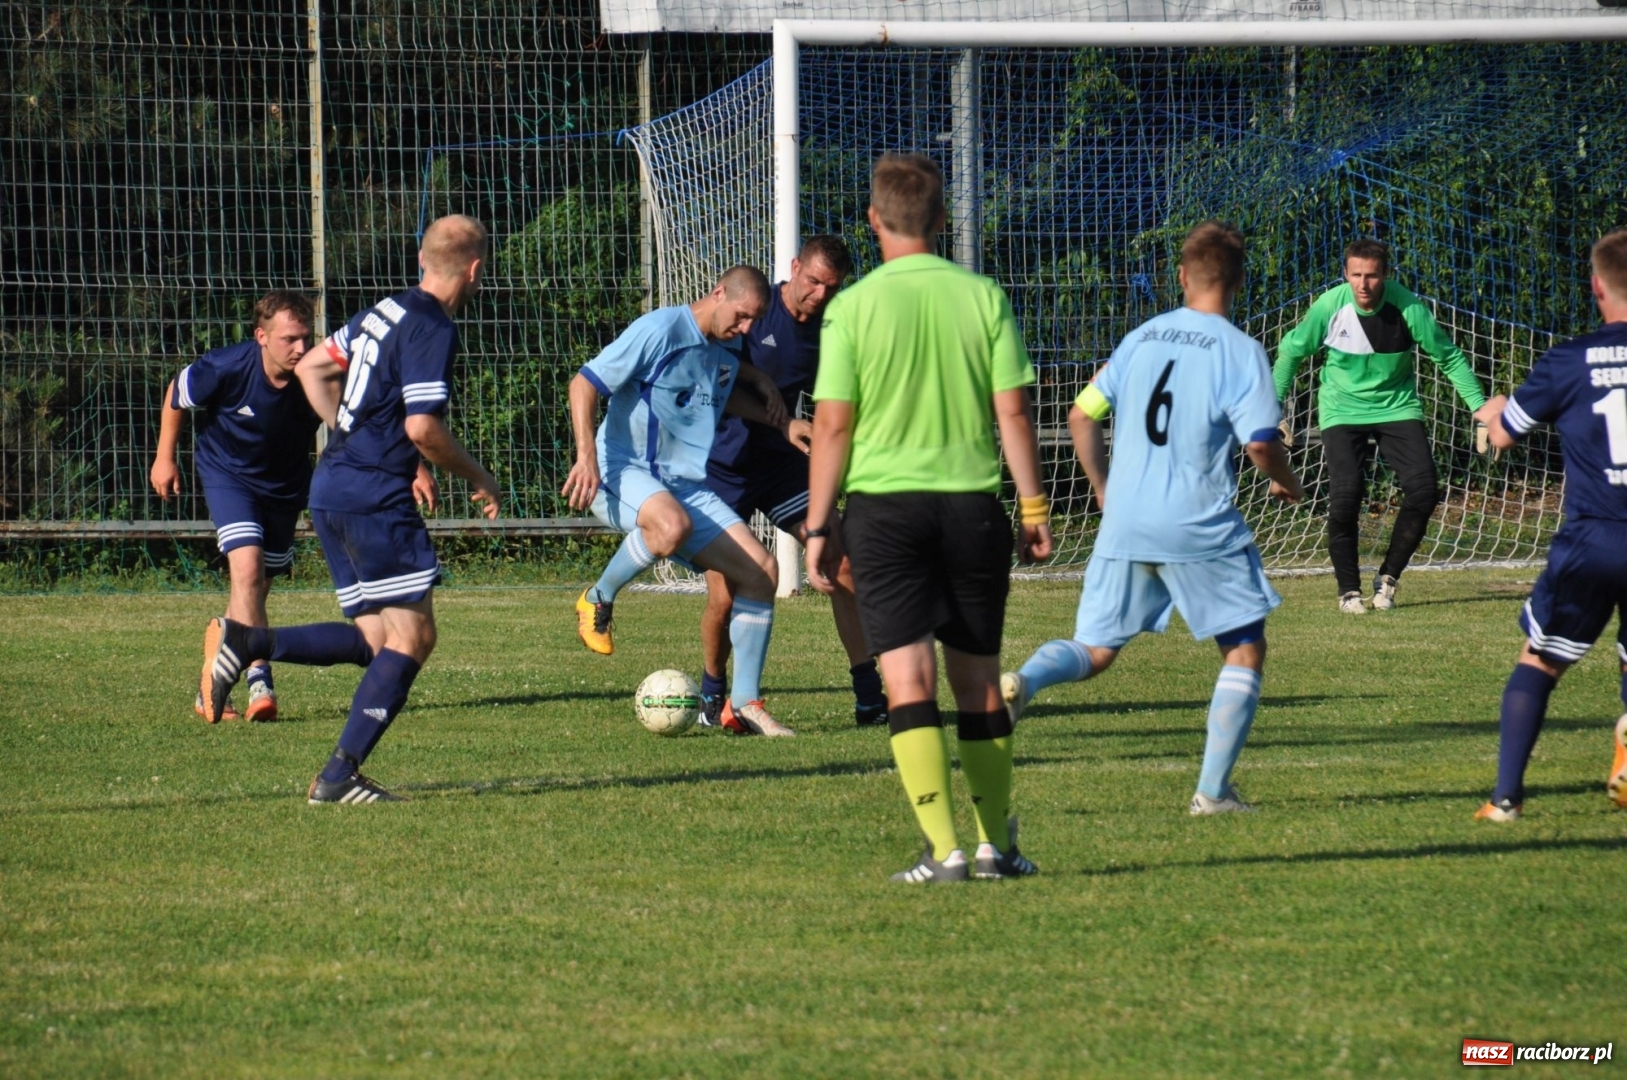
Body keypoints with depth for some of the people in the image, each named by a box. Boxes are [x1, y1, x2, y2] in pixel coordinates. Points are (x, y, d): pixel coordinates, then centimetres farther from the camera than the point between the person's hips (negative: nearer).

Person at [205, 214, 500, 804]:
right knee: (412, 638, -4)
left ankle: (247, 642, -3)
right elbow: (422, 427, -20)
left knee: (377, 640, 11)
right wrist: (477, 477, -5)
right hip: (376, 497, -9)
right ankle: (339, 776, -8)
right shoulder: (432, 328, -13)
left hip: (333, 489, 9)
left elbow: (312, 368, 24)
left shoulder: (387, 311, 14)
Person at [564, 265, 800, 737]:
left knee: (761, 571, -4)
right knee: (673, 526, -42)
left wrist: (781, 422, 18)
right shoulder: (659, 330, -13)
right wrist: (587, 457, -25)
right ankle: (598, 600, -13)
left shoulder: (724, 354, 11)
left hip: (686, 486, 8)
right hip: (624, 471, -8)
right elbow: (584, 384, -14)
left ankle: (744, 703, 4)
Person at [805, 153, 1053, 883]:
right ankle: (995, 844, 16)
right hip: (972, 499, 2)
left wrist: (819, 527, 1)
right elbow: (1012, 413, 0)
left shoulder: (853, 307, -4)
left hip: (884, 502, -2)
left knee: (909, 679, -4)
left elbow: (833, 425, -5)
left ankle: (943, 850, -13)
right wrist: (1033, 507, 7)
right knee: (978, 678, 13)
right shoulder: (982, 297, 1)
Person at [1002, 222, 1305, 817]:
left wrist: (1106, 493, 25)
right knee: (1245, 650, 10)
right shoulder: (1239, 350, -5)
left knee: (1094, 651, 13)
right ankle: (1213, 790, 1)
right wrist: (1286, 483, 8)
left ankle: (1021, 681, -20)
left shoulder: (1142, 337, 10)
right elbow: (1259, 440, -14)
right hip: (1200, 526, -4)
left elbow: (1082, 415, 13)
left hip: (1124, 522, 4)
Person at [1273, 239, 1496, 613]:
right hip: (1343, 410, -1)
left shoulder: (1408, 308, -17)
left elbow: (1449, 357, -3)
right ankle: (1349, 590, 3)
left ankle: (1387, 579, 7)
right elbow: (1291, 351, 2)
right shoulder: (1330, 306, -16)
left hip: (1397, 408, 1)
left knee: (1423, 490, -13)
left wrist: (1478, 405, -9)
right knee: (1345, 497, -16)